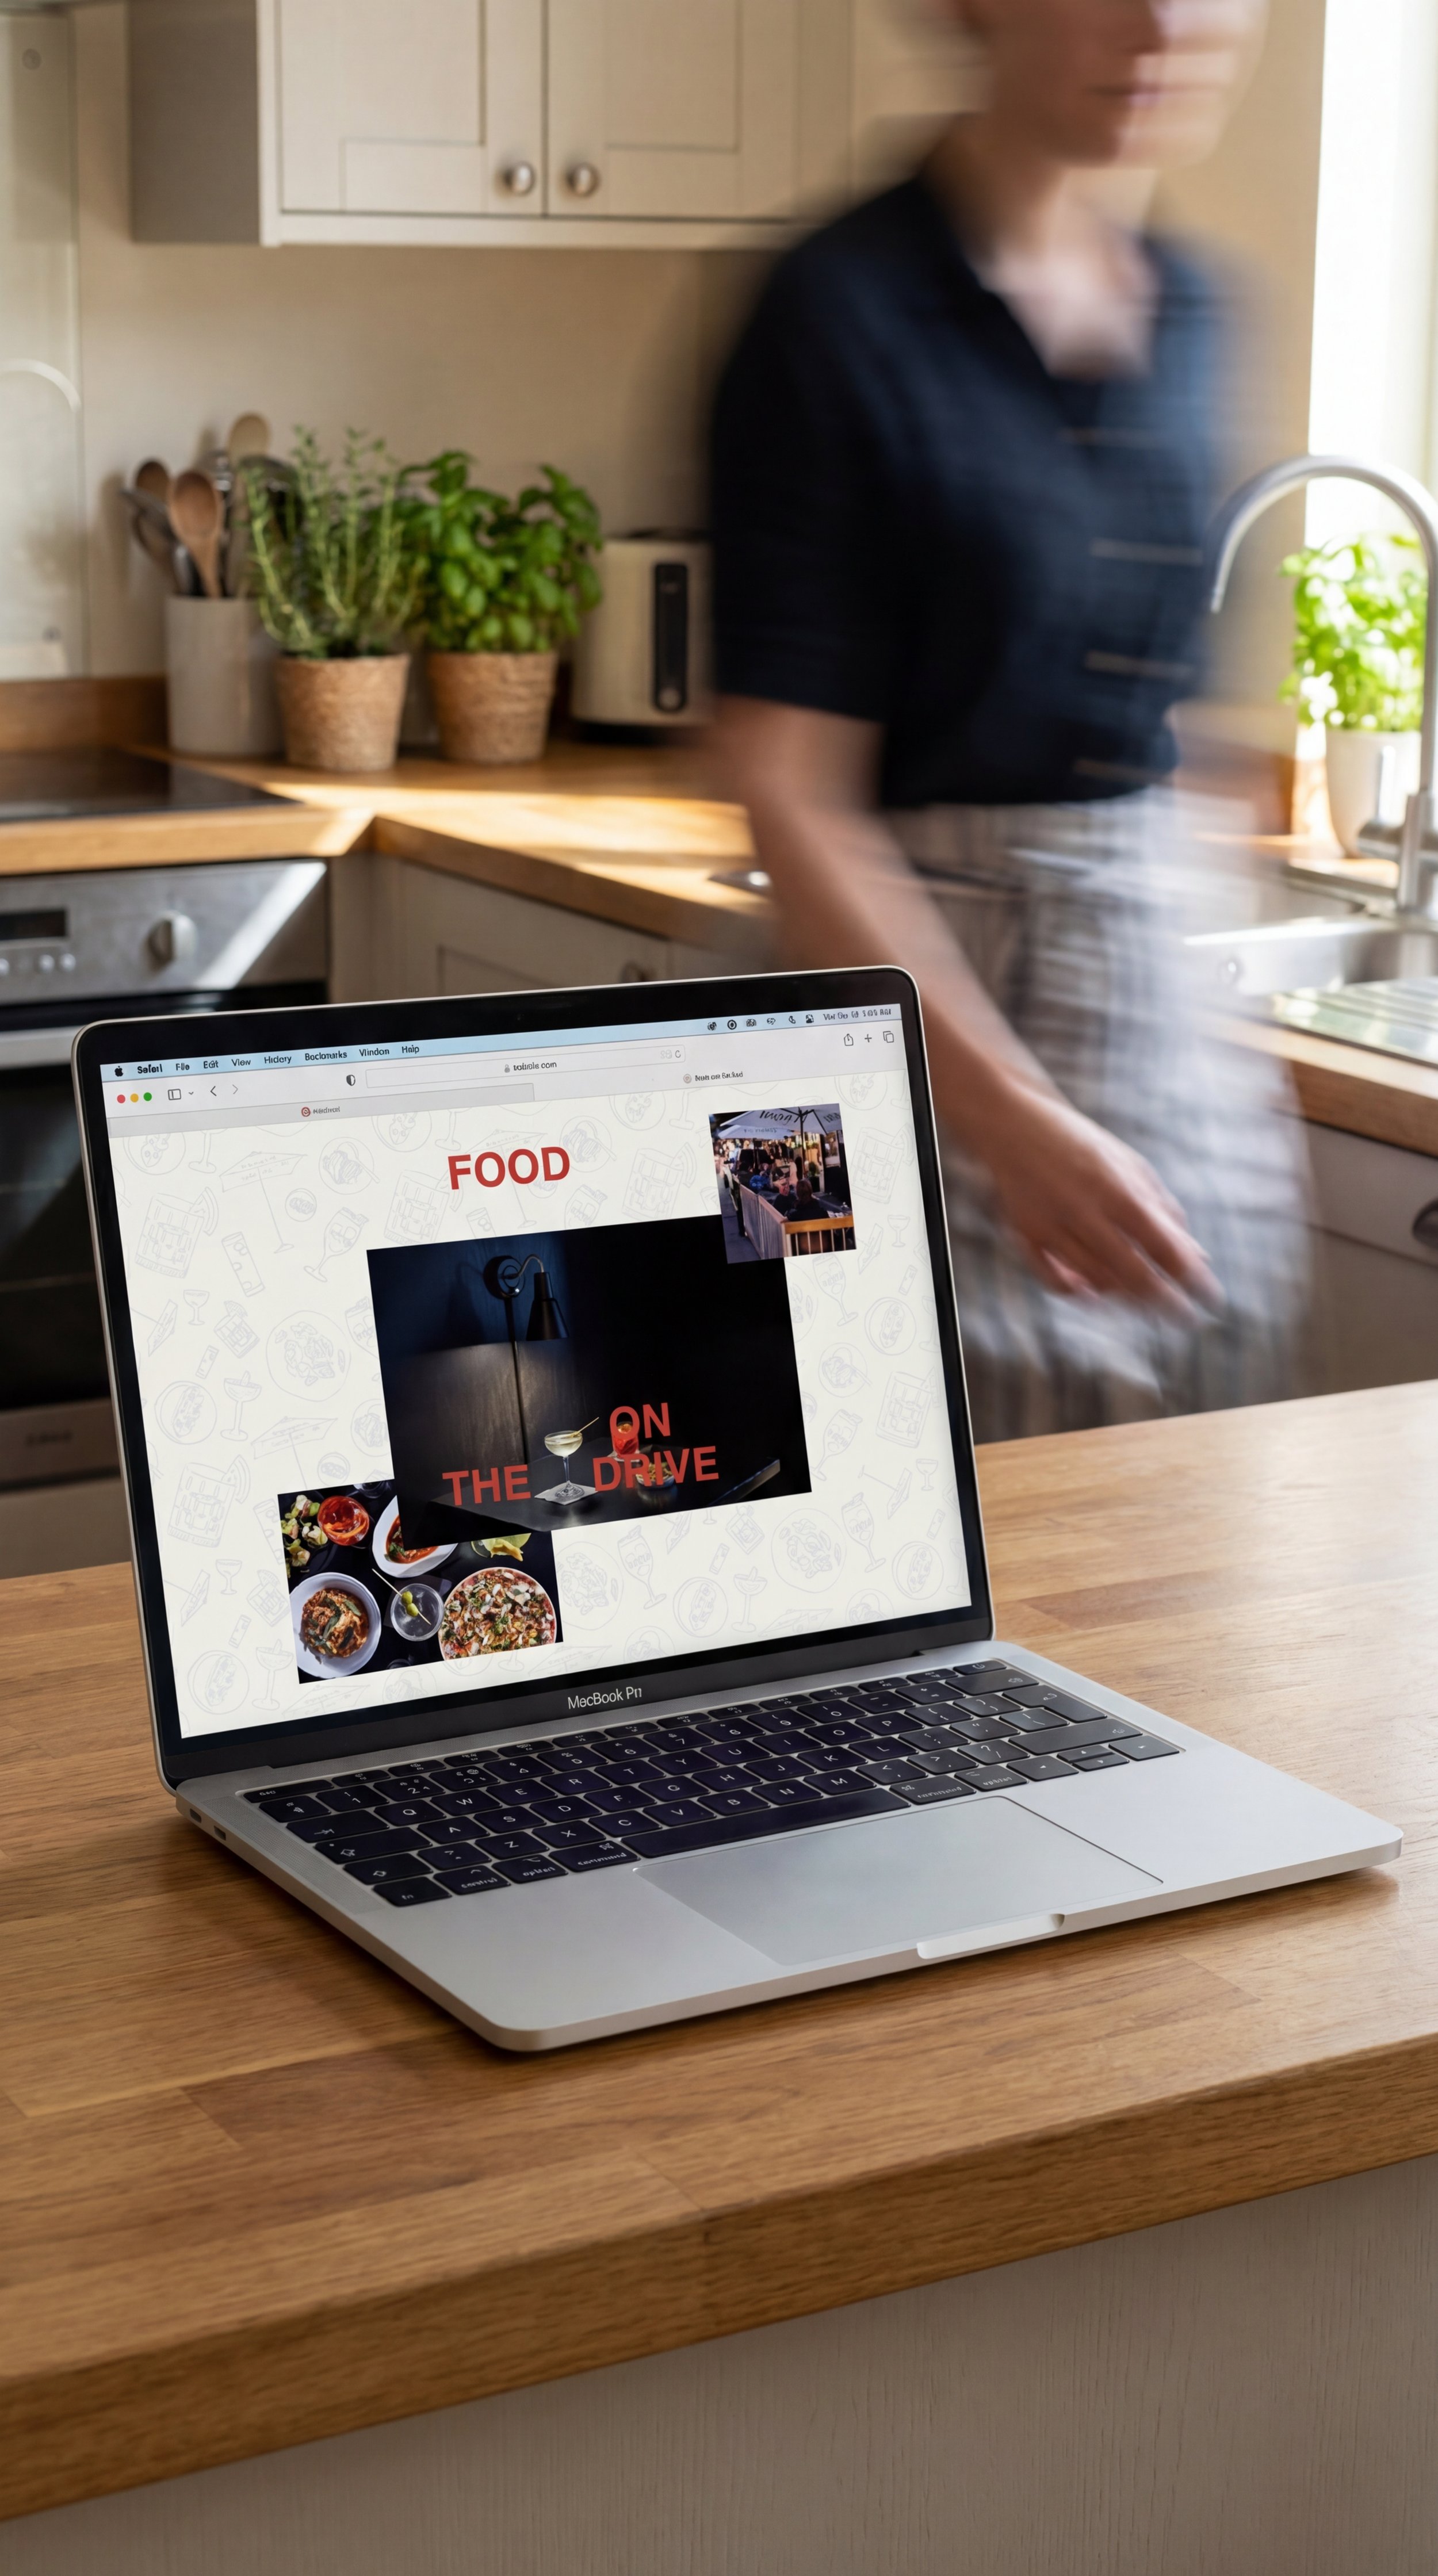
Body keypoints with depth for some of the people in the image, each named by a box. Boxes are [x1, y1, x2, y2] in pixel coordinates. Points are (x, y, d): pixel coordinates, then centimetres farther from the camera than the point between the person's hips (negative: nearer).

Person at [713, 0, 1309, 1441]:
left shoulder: (1185, 314, 11)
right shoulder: (842, 314, -10)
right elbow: (787, 791, -15)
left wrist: (1232, 1034, 16)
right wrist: (1012, 1117, -23)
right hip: (944, 989, -6)